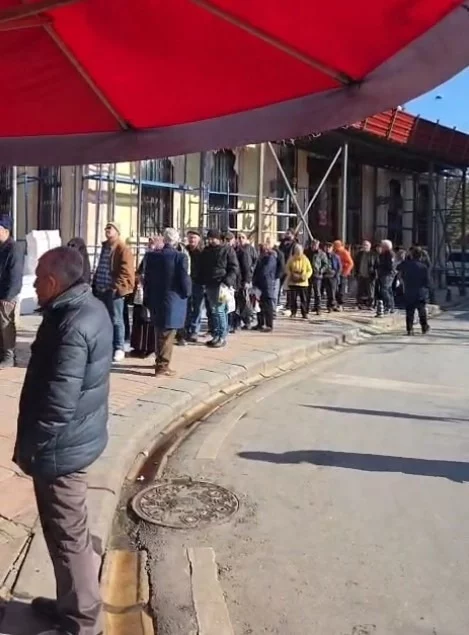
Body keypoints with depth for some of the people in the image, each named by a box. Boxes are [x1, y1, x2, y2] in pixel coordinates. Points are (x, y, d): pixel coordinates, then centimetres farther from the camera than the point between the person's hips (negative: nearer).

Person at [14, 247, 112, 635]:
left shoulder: (71, 326, -27)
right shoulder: (91, 308, 5)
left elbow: (57, 403, -28)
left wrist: (28, 448, -14)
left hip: (61, 446, -10)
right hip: (78, 434, 10)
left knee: (67, 535, 8)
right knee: (69, 531, 24)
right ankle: (71, 603, 42)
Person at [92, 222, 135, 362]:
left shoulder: (123, 249, -8)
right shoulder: (104, 247, 18)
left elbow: (125, 272, -15)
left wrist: (115, 287, -20)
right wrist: (95, 285, 16)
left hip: (114, 290, -8)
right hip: (101, 290, 9)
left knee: (116, 320, -4)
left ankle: (119, 348, 2)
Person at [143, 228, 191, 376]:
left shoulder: (152, 255, 2)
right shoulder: (180, 256, -14)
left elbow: (147, 278, 5)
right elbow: (184, 280, -15)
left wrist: (147, 299, 14)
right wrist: (187, 293, 5)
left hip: (156, 300, 6)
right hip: (173, 301, -6)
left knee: (160, 333, 19)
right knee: (167, 334, 1)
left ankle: (159, 360, 32)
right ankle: (163, 365, 5)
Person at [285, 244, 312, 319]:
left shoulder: (305, 260, -1)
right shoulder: (291, 259, -1)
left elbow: (310, 270, 4)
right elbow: (287, 269, 6)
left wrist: (306, 276, -14)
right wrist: (292, 275, -12)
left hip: (303, 283, 0)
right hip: (293, 282, 0)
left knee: (303, 299, 2)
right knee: (293, 298, -1)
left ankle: (304, 313, 8)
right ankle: (293, 312, 10)